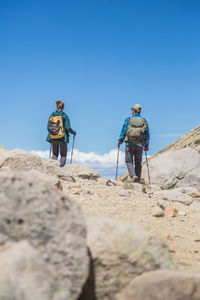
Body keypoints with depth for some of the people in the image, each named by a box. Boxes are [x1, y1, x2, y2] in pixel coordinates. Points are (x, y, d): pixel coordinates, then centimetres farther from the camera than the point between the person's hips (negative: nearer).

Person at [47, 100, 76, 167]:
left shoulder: (52, 115, 3)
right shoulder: (64, 115, -7)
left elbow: (48, 127, 6)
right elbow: (68, 128, -10)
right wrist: (73, 132, 7)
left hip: (53, 138, 4)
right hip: (62, 138, -4)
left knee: (54, 153, 16)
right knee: (63, 154, 7)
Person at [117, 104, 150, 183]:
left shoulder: (128, 120, -3)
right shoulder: (144, 121, 5)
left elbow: (123, 131, -2)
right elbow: (147, 134, 8)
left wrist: (119, 141, 12)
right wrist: (146, 145, 18)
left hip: (129, 144, -2)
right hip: (140, 145, 2)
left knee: (129, 161, 5)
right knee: (138, 162, 10)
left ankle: (133, 176, -17)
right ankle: (137, 180, 9)